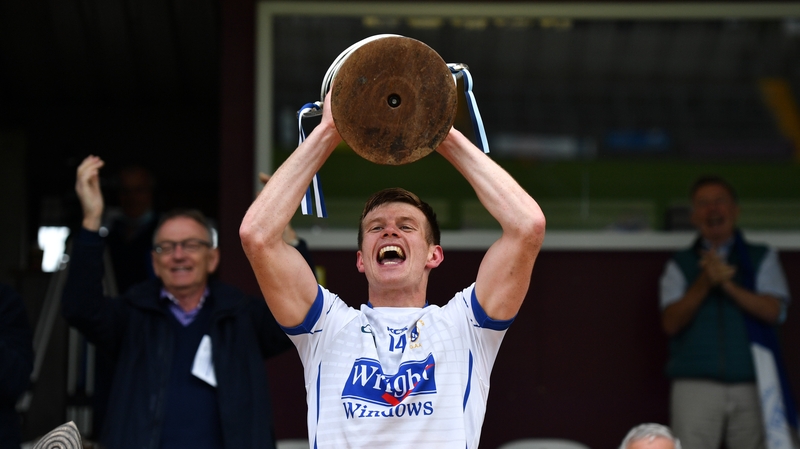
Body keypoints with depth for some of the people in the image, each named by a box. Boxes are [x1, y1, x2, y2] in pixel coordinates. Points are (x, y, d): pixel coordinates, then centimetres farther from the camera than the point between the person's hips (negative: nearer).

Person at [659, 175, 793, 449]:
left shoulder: (762, 259, 15)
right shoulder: (680, 265, 14)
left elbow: (773, 311, 1)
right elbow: (671, 323, 1)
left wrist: (728, 284, -11)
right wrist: (704, 283, -13)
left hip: (751, 386, 1)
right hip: (696, 384, -1)